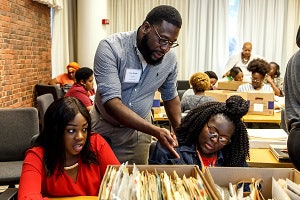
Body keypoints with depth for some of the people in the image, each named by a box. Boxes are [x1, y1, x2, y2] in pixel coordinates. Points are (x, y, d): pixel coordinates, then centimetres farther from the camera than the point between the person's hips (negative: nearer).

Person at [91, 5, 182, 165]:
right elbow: (111, 101, -32)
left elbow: (170, 96, 8)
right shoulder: (110, 48, -24)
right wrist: (155, 131, -38)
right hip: (103, 128, -2)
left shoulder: (170, 59, -9)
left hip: (139, 130, 3)